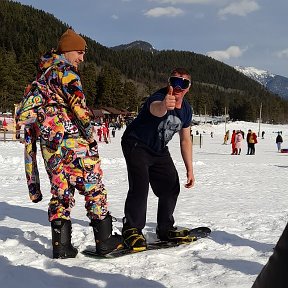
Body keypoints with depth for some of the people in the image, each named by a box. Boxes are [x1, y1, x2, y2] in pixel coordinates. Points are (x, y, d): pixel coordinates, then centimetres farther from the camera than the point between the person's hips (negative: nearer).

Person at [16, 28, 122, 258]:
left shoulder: (42, 74, 20)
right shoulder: (65, 70, -7)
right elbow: (78, 104, -16)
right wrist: (91, 135, -8)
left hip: (48, 144, 8)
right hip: (72, 140, -8)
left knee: (61, 192, 11)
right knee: (94, 189, 1)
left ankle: (61, 245, 10)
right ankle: (105, 240, 5)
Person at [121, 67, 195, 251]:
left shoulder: (186, 109, -5)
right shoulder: (158, 98, -29)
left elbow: (186, 140, 5)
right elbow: (156, 109, -56)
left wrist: (190, 170, 4)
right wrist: (164, 106, -82)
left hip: (159, 150, 8)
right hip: (136, 145, -7)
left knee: (171, 187, 7)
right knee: (140, 187, -21)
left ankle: (165, 229, 24)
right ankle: (132, 230, -7)